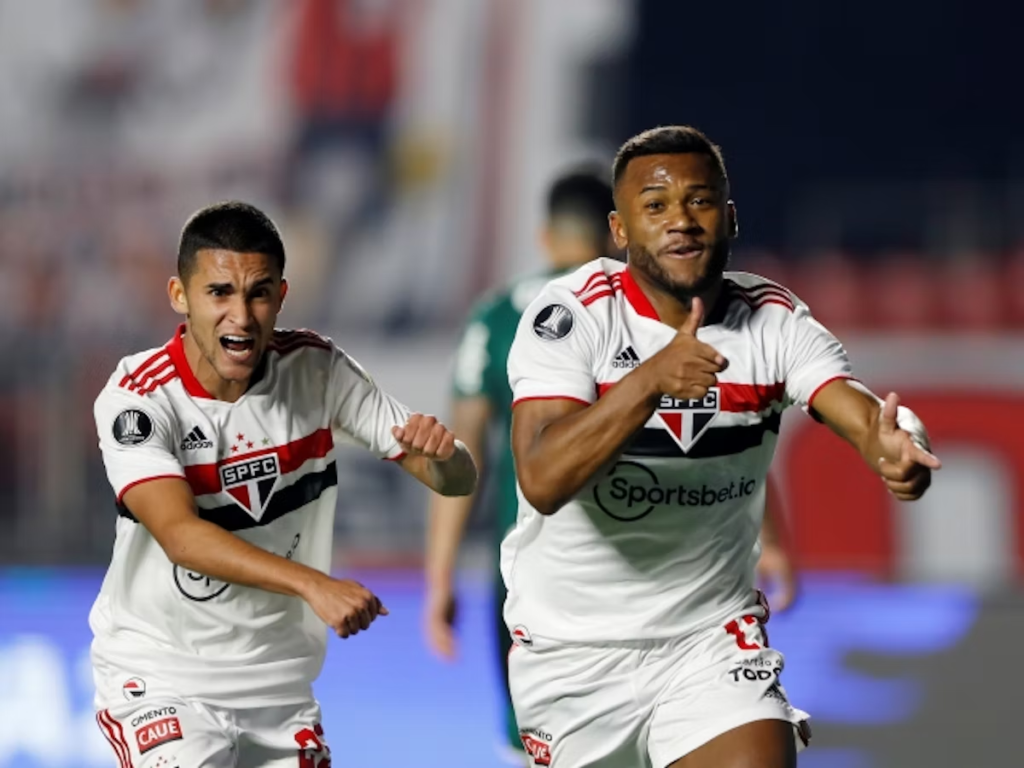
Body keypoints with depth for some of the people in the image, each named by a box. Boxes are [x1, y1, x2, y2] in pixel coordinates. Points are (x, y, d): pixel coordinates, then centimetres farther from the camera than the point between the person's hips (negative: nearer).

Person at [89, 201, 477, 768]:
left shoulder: (316, 369, -5)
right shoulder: (137, 397, -16)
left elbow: (458, 479, -4)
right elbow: (179, 536, -30)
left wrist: (440, 453, -28)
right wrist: (313, 585, -43)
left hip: (280, 680, 5)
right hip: (159, 675, -4)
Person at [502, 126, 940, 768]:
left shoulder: (773, 319, -7)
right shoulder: (574, 313, -16)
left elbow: (864, 411, -24)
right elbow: (542, 480, -29)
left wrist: (898, 445, -49)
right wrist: (650, 381, -43)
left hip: (713, 636, 1)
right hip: (572, 646, -1)